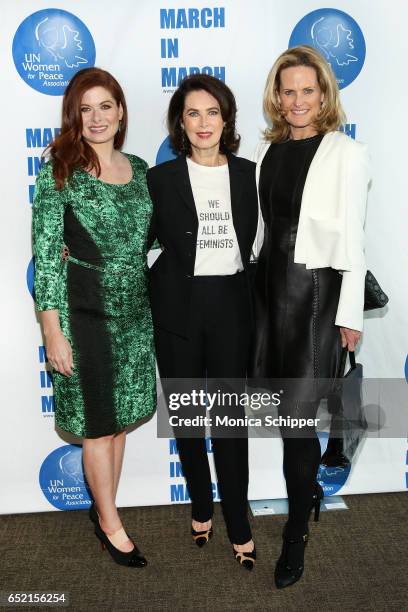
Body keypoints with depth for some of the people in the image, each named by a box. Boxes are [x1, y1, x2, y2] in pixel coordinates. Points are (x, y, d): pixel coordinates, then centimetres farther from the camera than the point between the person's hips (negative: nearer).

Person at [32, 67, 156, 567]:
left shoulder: (139, 168, 6)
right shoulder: (59, 171, -9)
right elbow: (45, 254, -12)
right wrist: (53, 331, -15)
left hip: (136, 309, 5)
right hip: (86, 309, -5)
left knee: (121, 418, 15)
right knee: (99, 421, 6)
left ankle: (102, 504, 35)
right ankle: (110, 523, 25)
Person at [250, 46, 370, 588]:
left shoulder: (346, 153, -7)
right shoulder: (268, 150, 9)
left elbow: (352, 238, -9)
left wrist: (351, 314, -10)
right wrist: (251, 278, 14)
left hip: (314, 288, -6)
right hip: (268, 282, 6)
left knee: (297, 416, -1)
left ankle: (296, 535, 19)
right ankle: (310, 487, 44)